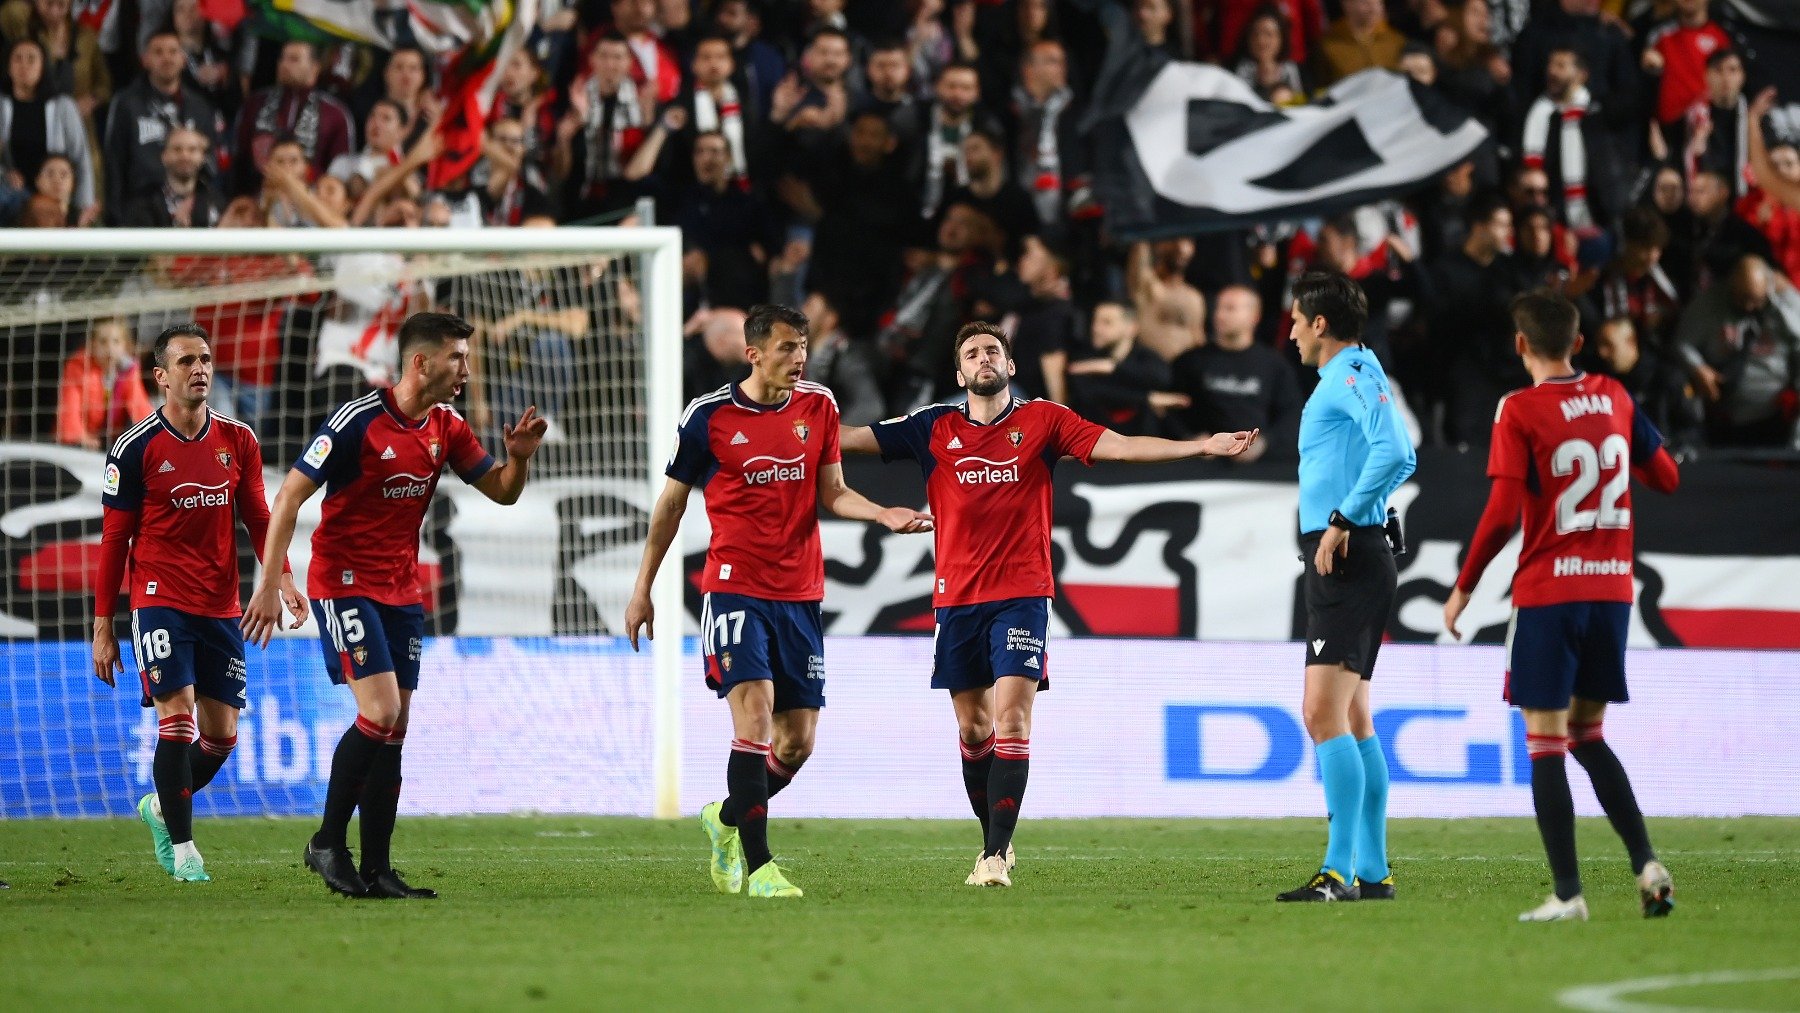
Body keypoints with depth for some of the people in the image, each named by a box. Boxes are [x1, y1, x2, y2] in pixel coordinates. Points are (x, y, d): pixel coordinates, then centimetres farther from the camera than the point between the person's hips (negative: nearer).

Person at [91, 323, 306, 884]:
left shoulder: (239, 440, 5)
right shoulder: (136, 448, -6)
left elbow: (258, 519, 11)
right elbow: (113, 541, -1)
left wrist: (281, 579, -7)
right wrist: (103, 627, -2)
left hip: (221, 607, 4)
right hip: (161, 601, -4)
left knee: (222, 733, 4)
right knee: (179, 715, -16)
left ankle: (161, 807, 31)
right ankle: (182, 847, -5)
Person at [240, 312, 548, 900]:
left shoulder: (447, 429, 5)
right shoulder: (359, 421, -16)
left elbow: (501, 492, 12)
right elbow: (289, 498, -14)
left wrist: (519, 457, -12)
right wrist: (269, 585, -18)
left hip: (401, 591, 7)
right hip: (345, 582, -7)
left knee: (393, 729, 3)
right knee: (381, 713, -17)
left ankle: (376, 871, 5)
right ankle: (328, 843, -2)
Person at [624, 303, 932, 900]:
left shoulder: (818, 406, 6)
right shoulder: (709, 417, -3)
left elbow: (832, 493, 11)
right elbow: (671, 501, 7)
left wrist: (883, 515, -10)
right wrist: (642, 589, 8)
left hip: (800, 593, 4)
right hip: (735, 588, -4)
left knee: (798, 743, 4)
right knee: (755, 712, -19)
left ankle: (727, 819, 31)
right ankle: (757, 865, -17)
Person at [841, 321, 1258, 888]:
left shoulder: (1042, 420, 3)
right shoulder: (935, 428, 8)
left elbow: (1118, 447, -2)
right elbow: (854, 439, 9)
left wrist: (1202, 447, -11)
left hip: (1022, 595, -3)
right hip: (957, 598, 3)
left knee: (1011, 718, -14)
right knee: (972, 728, 8)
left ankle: (996, 855, -18)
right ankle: (995, 842, 25)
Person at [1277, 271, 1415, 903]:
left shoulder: (1355, 372, -10)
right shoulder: (1341, 378, 20)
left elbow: (1396, 454, -24)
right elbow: (1385, 456, 25)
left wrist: (1342, 521, -22)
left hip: (1348, 562, -11)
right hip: (1341, 562, 11)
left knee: (1325, 713, -17)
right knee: (1351, 720, 12)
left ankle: (1339, 870, -21)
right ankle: (1372, 871, 15)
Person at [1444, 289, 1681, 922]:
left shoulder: (1520, 411, -9)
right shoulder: (1614, 398, 6)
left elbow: (1502, 514, -15)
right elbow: (1666, 478, 17)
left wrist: (1463, 588, -5)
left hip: (1548, 593, -5)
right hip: (1612, 588, 5)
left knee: (1544, 743, 0)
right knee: (1587, 735, 18)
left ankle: (1568, 894, -6)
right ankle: (1647, 864, 2)